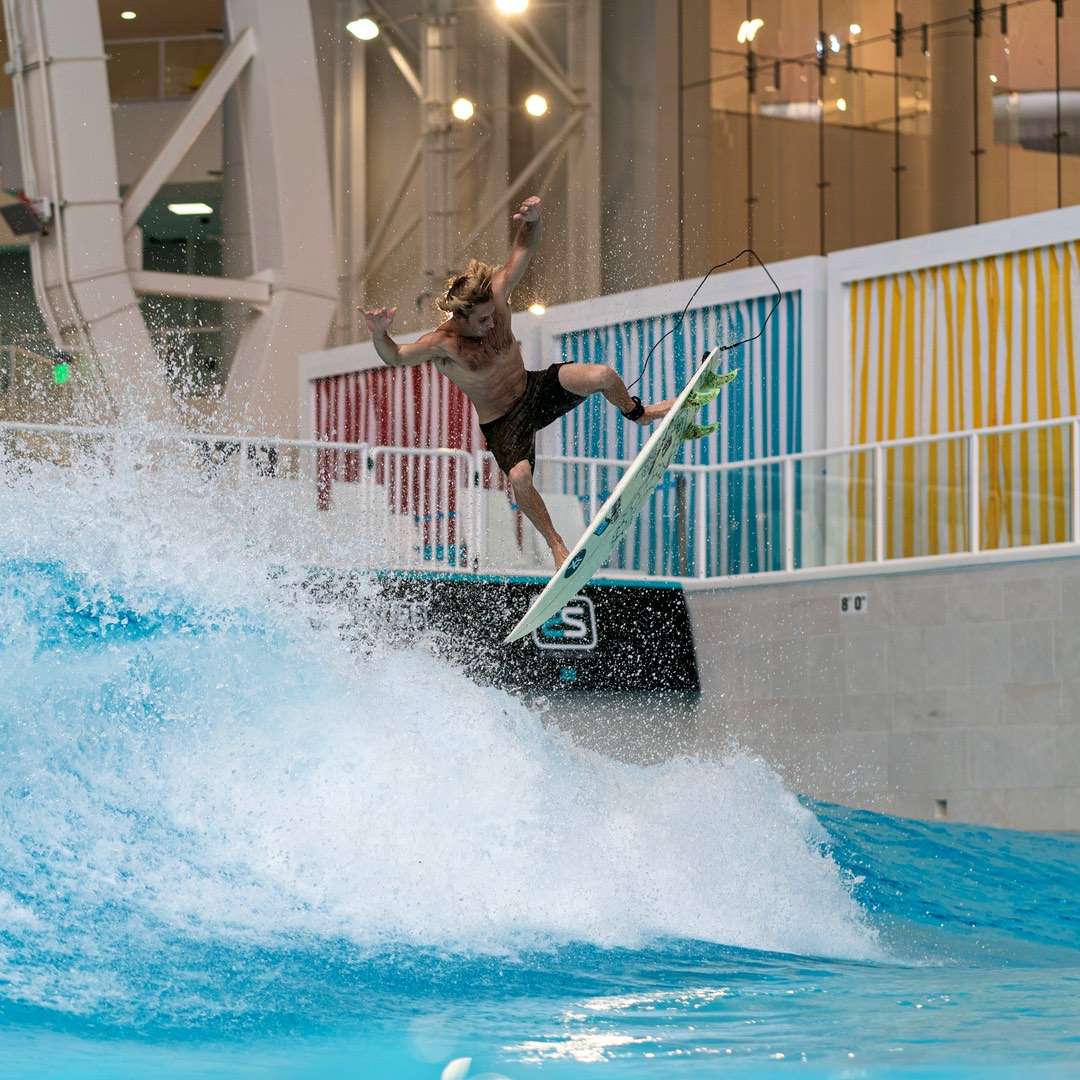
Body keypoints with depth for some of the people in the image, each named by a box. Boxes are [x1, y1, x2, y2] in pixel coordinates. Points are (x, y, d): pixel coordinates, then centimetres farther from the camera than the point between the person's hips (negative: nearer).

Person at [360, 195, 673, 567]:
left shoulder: (494, 296, -16)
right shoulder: (442, 344, -26)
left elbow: (522, 251, -11)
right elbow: (394, 357, -28)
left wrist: (532, 221, -32)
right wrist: (379, 334, -50)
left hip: (536, 388, 4)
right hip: (502, 422, -4)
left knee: (601, 376, -19)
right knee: (520, 478, -31)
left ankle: (639, 414, 17)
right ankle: (556, 544, -7)